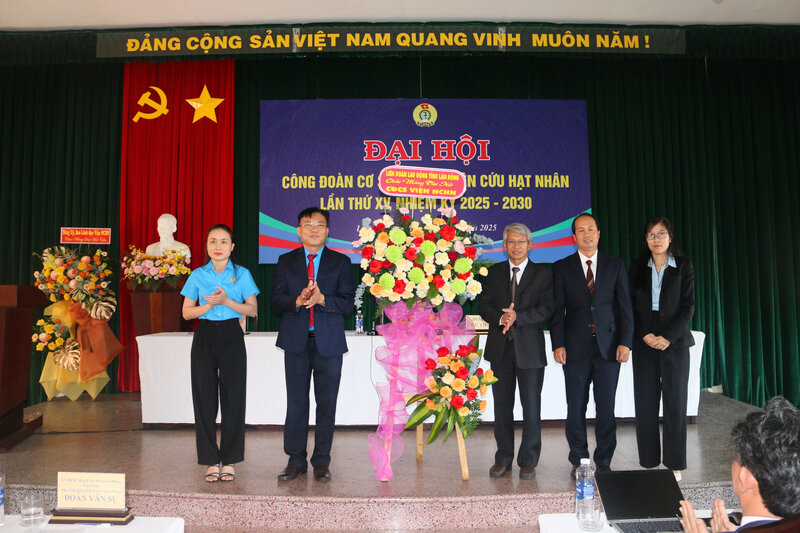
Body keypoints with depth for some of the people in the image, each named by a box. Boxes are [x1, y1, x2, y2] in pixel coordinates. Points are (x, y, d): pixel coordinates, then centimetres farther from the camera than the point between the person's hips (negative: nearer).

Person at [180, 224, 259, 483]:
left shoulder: (242, 274, 3)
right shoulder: (198, 275, 6)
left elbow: (252, 309, 0)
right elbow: (187, 312, 5)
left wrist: (226, 301, -13)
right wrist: (210, 304, -12)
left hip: (232, 337, -1)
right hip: (205, 337, 1)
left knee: (233, 397, 0)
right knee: (204, 398, 2)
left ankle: (229, 460, 12)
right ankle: (211, 460, 14)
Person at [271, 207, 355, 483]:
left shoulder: (340, 262, 5)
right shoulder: (286, 261, 9)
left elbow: (347, 303, -3)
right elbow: (275, 299, 2)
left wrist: (322, 299, -19)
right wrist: (297, 301, -17)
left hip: (328, 342, -1)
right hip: (296, 341, 1)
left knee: (326, 403, 5)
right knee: (296, 402, 7)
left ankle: (322, 462, 17)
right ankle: (296, 460, 19)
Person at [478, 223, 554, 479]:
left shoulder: (542, 275, 2)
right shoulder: (494, 272, 9)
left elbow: (545, 309, -8)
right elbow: (483, 306, 2)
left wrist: (517, 317, -22)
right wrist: (501, 318, -18)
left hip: (529, 348, -2)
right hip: (500, 347, 2)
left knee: (531, 406, 3)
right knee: (502, 406, 9)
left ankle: (528, 461, 17)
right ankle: (503, 459, 21)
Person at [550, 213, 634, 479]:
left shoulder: (615, 266, 8)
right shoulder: (562, 267, 5)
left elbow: (625, 307, 6)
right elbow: (557, 309, 2)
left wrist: (625, 342, -3)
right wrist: (558, 344, -6)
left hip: (608, 346, 1)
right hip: (575, 347, 0)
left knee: (606, 407, 5)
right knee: (575, 407, 5)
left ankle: (603, 462, 19)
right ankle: (578, 461, 19)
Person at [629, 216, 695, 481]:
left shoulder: (683, 266, 4)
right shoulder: (638, 268, 8)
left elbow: (688, 306, -2)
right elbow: (631, 306, 5)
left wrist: (668, 337, -12)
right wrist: (645, 335, -9)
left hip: (674, 341, -1)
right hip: (644, 342, 2)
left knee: (675, 401, 0)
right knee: (645, 402, 1)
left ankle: (674, 464, 9)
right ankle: (650, 462, 9)